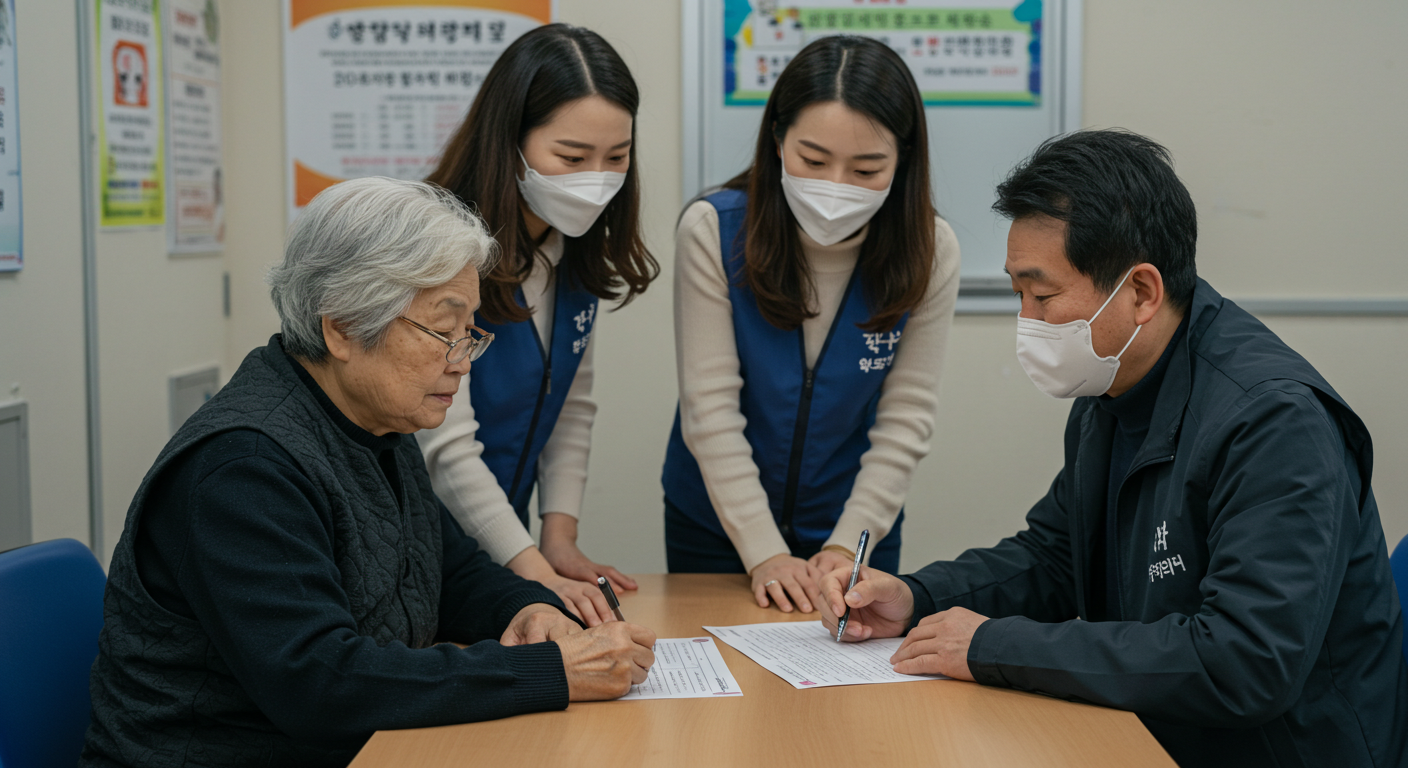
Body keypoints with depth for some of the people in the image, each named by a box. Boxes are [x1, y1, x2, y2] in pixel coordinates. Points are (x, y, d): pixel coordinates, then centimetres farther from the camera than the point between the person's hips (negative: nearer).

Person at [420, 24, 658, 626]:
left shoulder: (579, 252, 1)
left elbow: (572, 407, 6)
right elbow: (446, 446, -26)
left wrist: (558, 537, -4)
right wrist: (536, 573, -29)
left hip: (504, 541, 6)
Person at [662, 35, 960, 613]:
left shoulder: (929, 252, -16)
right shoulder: (712, 232, -20)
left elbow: (906, 419, -12)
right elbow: (711, 409, -19)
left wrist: (848, 546, -18)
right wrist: (764, 553, -23)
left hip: (857, 528, 1)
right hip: (716, 523, 0)